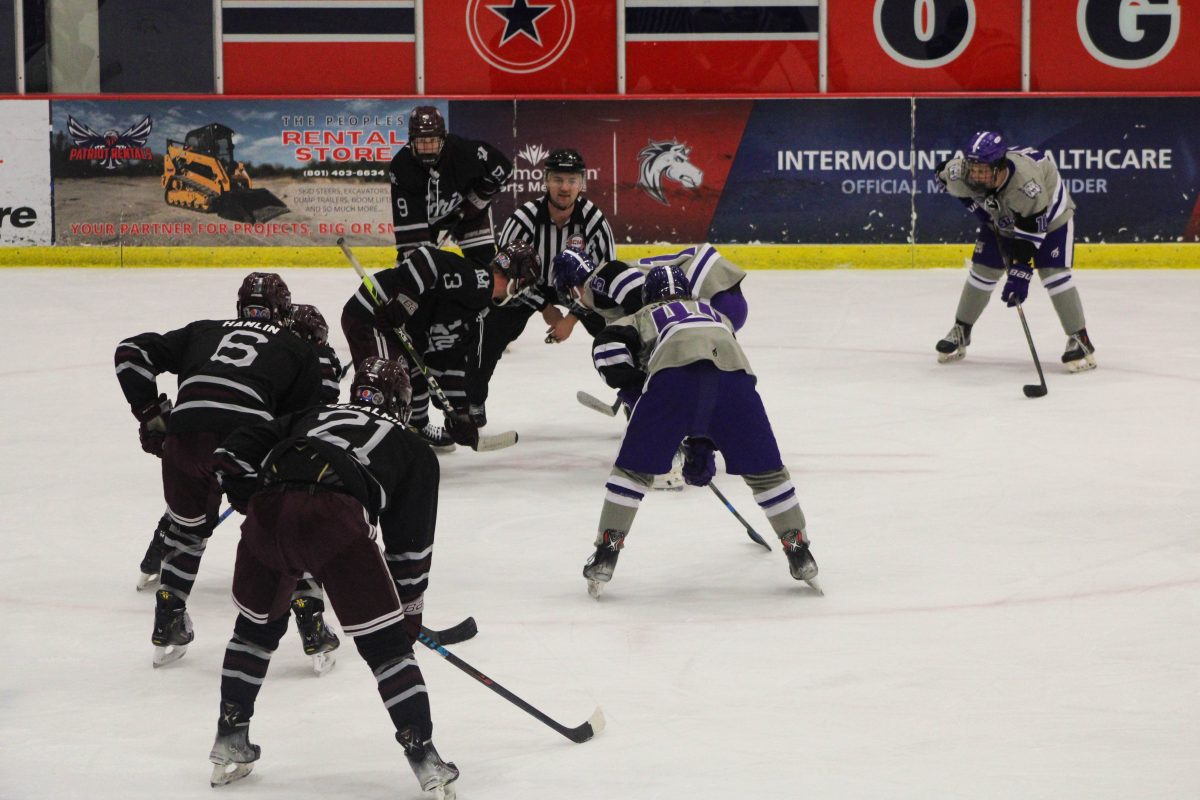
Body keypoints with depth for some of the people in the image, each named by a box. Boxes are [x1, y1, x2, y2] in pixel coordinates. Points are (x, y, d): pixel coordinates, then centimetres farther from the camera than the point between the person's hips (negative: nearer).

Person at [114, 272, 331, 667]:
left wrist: (151, 415, 23)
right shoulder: (298, 349, 25)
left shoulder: (203, 331, 31)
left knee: (188, 527, 27)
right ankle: (313, 629, 17)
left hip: (185, 434, 2)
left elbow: (131, 352, 23)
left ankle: (166, 631, 30)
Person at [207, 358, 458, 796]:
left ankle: (230, 744, 32)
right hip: (335, 518, -3)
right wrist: (410, 610, 36)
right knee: (386, 643, 7)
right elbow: (411, 542, 27)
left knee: (257, 625, 27)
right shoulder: (414, 450, 30)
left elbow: (233, 453, 26)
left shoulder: (313, 417, 37)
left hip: (267, 511, 3)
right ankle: (425, 759, 3)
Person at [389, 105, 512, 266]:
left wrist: (476, 200, -16)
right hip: (426, 215, 1)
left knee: (484, 259, -8)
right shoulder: (401, 166, -31)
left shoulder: (463, 150, -34)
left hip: (466, 209, -1)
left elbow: (502, 169, -19)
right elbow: (406, 220, -31)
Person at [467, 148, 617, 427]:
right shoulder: (525, 218, -29)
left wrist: (573, 318, -22)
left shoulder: (593, 219, -25)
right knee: (492, 330, -19)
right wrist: (545, 308, -15)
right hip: (527, 287, -1)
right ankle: (473, 402, -2)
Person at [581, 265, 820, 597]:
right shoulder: (717, 316, 44)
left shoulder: (643, 318, 35)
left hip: (673, 373, -2)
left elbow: (608, 344, 11)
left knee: (634, 467, 12)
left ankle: (606, 554, 7)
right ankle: (799, 553, 21)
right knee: (763, 467, 18)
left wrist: (633, 386, 16)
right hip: (733, 373, 2)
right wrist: (703, 445, 42)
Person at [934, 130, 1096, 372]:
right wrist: (973, 203, -11)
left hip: (1049, 214, -5)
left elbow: (1032, 232, -39)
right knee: (983, 270, 4)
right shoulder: (961, 174, -31)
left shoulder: (1026, 182, -45)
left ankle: (1079, 340, -8)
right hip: (1001, 218, 5)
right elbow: (944, 173, -5)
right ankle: (960, 333, 22)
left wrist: (1020, 273, -41)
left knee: (1054, 273, -17)